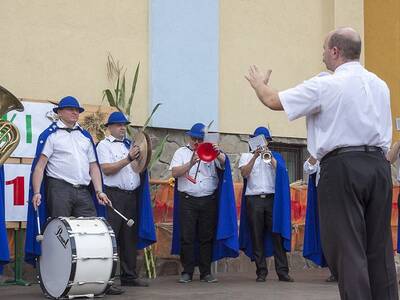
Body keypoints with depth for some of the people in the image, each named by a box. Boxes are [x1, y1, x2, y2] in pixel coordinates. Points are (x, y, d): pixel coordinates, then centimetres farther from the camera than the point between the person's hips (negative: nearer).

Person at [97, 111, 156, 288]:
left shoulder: (129, 144, 20)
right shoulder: (104, 145, 2)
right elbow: (107, 169, -11)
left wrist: (141, 157, -1)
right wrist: (128, 159, -14)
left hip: (132, 195, 6)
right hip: (114, 195, -6)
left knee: (130, 237, 9)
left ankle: (129, 276, 15)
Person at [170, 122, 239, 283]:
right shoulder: (181, 152, 8)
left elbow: (223, 163, -7)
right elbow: (175, 172, -4)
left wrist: (219, 154, -29)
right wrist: (191, 163, -18)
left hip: (209, 201, 1)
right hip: (188, 200, -1)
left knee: (207, 237, 4)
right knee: (187, 237, -2)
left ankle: (206, 272, 10)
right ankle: (187, 272, 5)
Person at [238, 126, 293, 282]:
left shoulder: (275, 156, 18)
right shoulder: (246, 156, 15)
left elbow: (281, 171, 1)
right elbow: (244, 173, -3)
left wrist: (269, 156, -9)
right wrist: (255, 156, -11)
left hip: (272, 198, 0)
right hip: (254, 199, 0)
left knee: (277, 234, -6)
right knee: (257, 236, -2)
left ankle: (282, 271, -7)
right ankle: (261, 272, 2)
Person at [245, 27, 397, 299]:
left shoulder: (325, 86, -5)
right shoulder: (380, 85, 15)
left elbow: (273, 101, 4)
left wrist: (259, 83, 21)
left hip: (342, 166, -6)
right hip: (379, 164, 6)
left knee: (347, 248, -4)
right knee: (379, 247, 8)